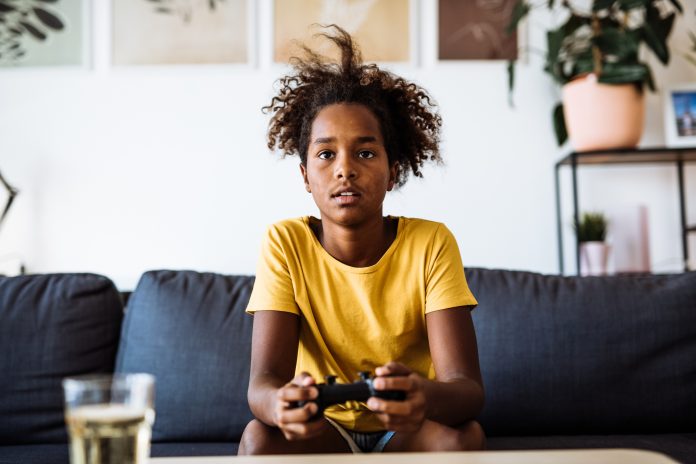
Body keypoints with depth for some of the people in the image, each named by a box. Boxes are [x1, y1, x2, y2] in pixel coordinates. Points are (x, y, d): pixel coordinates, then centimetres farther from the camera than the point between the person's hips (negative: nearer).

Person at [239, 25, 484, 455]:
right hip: (322, 430, 0)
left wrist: (424, 397, -49)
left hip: (408, 432, 0)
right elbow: (263, 381, -21)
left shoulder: (432, 243, -14)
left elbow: (468, 388, -23)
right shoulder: (285, 243, -12)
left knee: (463, 436, -30)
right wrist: (283, 403, -48)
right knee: (260, 437, -29)